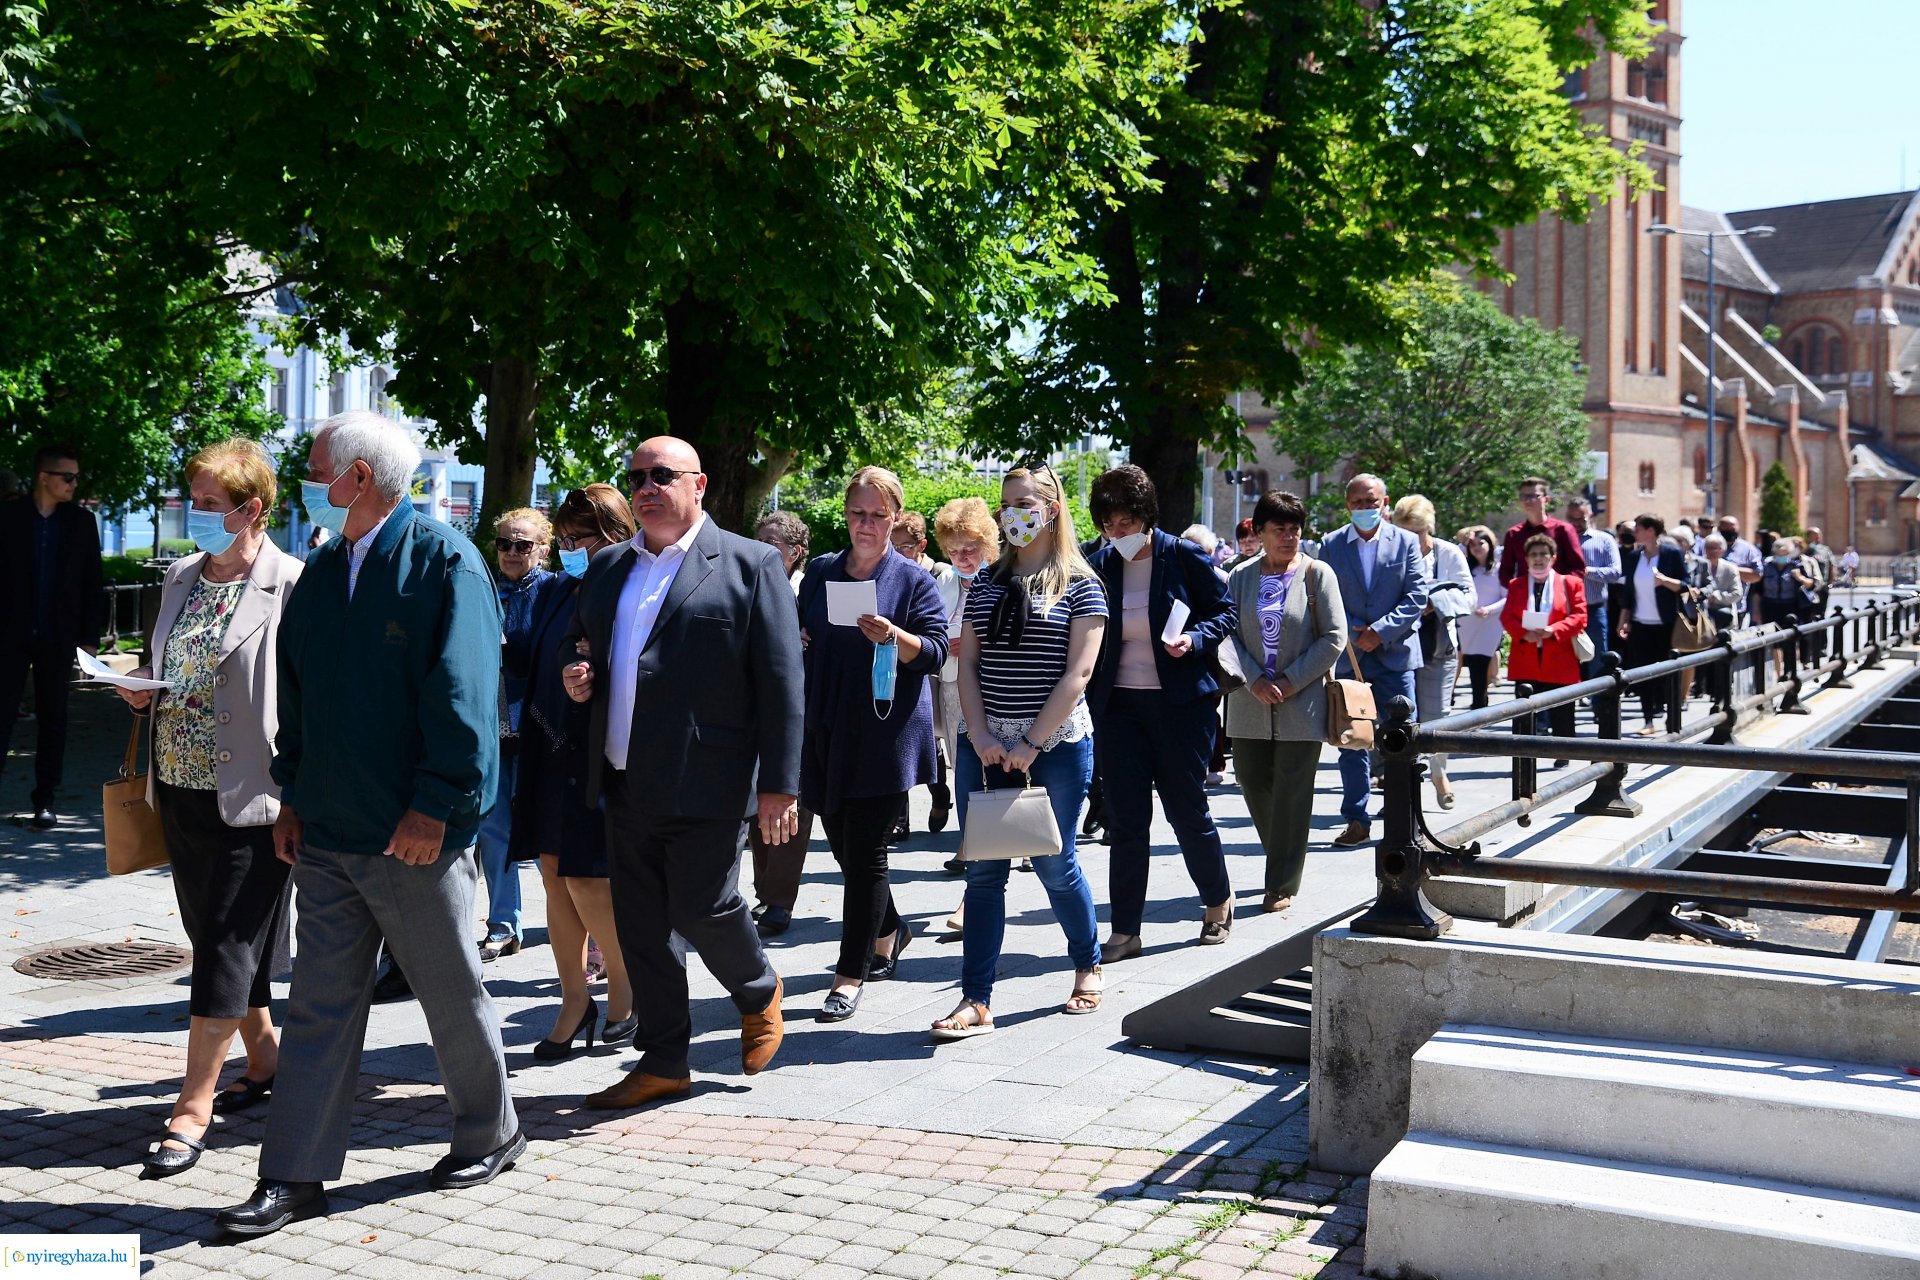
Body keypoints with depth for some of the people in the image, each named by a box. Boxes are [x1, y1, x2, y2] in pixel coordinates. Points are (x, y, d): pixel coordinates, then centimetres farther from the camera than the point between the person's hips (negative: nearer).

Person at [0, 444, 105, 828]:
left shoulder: (82, 523, 5)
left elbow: (92, 585, 6)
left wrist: (90, 638, 1)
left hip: (58, 638, 2)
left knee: (52, 719, 5)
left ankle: (44, 800, 12)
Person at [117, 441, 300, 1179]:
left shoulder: (290, 587, -12)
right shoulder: (180, 578, 11)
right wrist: (143, 692, 1)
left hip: (248, 798, -8)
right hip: (181, 789, 8)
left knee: (226, 950, -5)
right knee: (214, 941, 15)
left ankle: (193, 1110, 0)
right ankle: (264, 1059, 32)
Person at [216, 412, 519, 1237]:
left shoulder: (443, 563, -11)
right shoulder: (321, 570, 10)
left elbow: (462, 695, -17)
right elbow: (296, 691, 16)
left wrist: (434, 807, -20)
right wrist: (292, 795, 10)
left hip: (414, 833, -6)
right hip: (327, 829, 6)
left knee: (453, 996, 9)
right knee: (320, 1005, 9)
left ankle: (490, 1136, 29)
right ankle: (296, 1176, 15)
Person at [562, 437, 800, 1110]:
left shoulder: (750, 565, -2)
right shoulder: (607, 567, 15)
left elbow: (781, 681, -7)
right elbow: (582, 652, 29)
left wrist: (779, 784, -12)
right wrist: (575, 680, 3)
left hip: (707, 781, -6)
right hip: (624, 783, 6)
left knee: (702, 909, -5)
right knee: (639, 927, 8)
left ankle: (759, 993, 26)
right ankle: (663, 1061, 21)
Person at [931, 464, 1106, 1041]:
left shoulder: (1080, 585, -3)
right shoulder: (987, 583, 10)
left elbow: (1078, 673, -10)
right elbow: (967, 664, 7)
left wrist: (1031, 744, -15)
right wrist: (980, 736, -8)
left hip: (1055, 745, -4)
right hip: (984, 746, 4)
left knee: (1054, 864, 6)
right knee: (982, 872, 1)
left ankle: (1088, 965, 31)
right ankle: (976, 1001, 3)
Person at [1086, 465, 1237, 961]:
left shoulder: (1185, 557, -5)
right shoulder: (1098, 567, 2)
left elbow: (1224, 613, 1)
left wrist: (1194, 640, -18)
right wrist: (1087, 698, -1)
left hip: (1180, 702, -3)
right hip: (1119, 706, 3)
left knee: (1187, 808, 5)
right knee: (1125, 819, 3)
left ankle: (1219, 901, 30)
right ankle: (1125, 931, 10)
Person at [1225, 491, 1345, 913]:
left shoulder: (1316, 573, -2)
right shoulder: (1242, 576, 6)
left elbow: (1334, 638, -4)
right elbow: (1229, 633, 3)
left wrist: (1291, 681, -10)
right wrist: (1254, 680, -11)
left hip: (1302, 701, -3)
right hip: (1251, 701, 3)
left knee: (1291, 792, -2)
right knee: (1253, 782, 6)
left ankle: (1283, 885, 6)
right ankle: (1287, 860, 29)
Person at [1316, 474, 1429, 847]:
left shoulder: (1405, 542, 4)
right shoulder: (1331, 545, 5)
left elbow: (1417, 595, -2)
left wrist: (1380, 631, -12)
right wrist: (1355, 634, -12)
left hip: (1396, 654, -1)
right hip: (1348, 655, 1)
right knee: (1351, 742, 3)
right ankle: (1356, 821, 10)